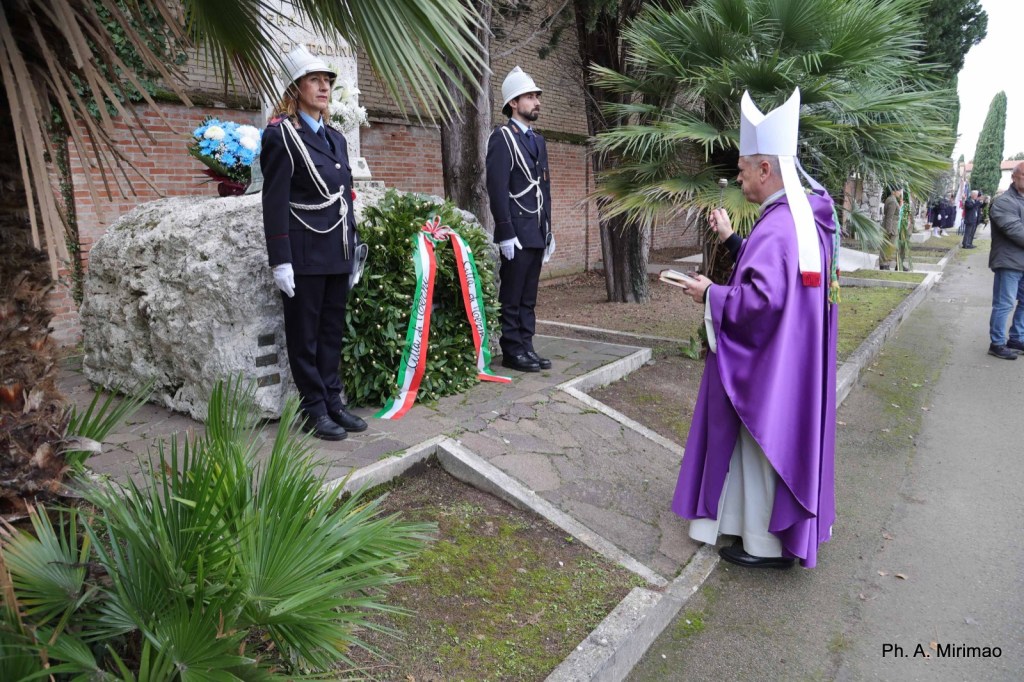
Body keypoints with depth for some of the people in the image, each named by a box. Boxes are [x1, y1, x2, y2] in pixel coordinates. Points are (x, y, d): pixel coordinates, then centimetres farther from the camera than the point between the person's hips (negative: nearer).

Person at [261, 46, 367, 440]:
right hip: (305, 254, -7)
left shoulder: (335, 137, 15)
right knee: (305, 335, 4)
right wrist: (280, 261, -16)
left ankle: (333, 402, 22)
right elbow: (274, 203, -11)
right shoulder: (281, 135, -5)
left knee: (332, 331, 12)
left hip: (338, 252, 7)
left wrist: (353, 246, 13)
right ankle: (315, 410, 13)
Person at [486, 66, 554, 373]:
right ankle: (512, 352, 8)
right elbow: (497, 189, -14)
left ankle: (526, 347, 17)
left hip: (536, 233, 7)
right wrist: (506, 233, -19)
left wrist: (548, 230, 16)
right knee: (512, 298, 0)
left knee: (529, 297, 10)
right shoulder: (502, 137, -7)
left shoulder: (538, 140, 18)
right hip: (516, 233, -7)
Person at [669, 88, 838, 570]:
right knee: (780, 438, 21)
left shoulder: (776, 228, -25)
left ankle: (767, 543, 18)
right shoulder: (803, 217, 7)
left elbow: (759, 298, -33)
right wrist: (731, 240, 14)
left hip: (769, 365, -10)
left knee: (763, 441, 3)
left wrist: (710, 294, -18)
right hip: (791, 361, 10)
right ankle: (785, 527, 37)